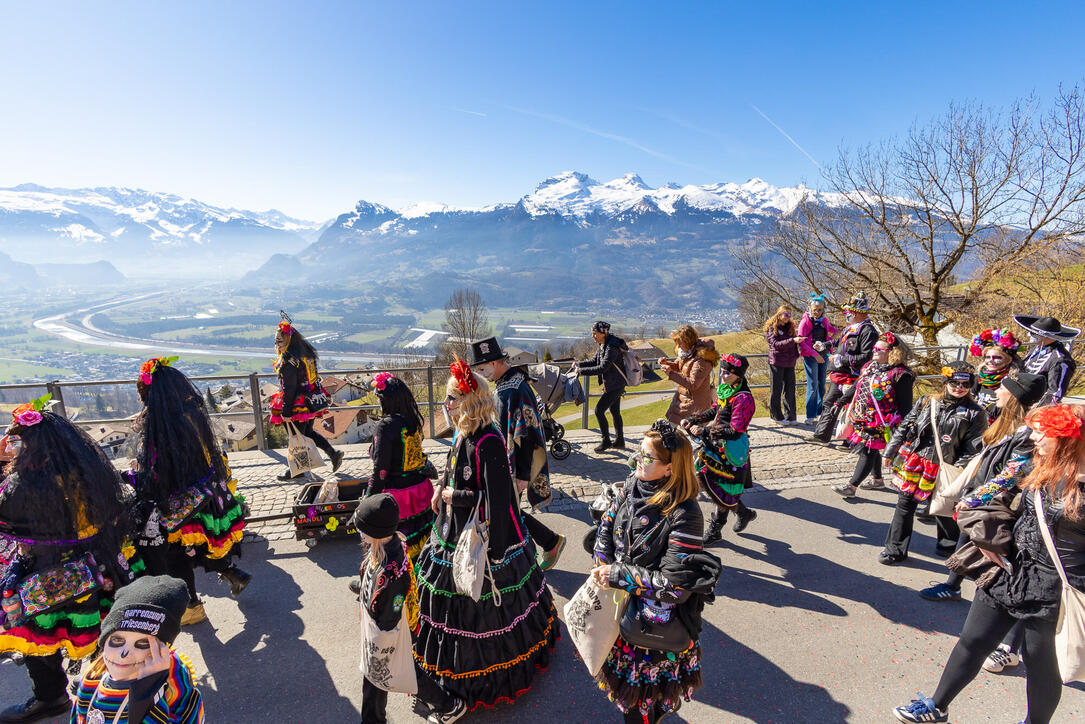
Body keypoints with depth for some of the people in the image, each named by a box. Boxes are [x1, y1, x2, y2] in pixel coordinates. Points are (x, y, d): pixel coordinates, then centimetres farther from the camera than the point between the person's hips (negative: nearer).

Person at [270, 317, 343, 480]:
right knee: (308, 432, 22)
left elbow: (289, 388, -21)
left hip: (298, 406, -8)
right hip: (312, 403, 8)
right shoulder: (306, 352, 3)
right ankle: (333, 453, 19)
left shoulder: (288, 361, -22)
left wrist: (286, 412, -15)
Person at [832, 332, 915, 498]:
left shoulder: (901, 375, -14)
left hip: (879, 424, -8)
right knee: (871, 450, 21)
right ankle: (877, 480, 39)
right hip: (862, 420, 8)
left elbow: (905, 406, -14)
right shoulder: (870, 366, 8)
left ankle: (851, 486, 0)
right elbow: (856, 387, 20)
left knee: (868, 452, -3)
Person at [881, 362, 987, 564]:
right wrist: (890, 451, 8)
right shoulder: (926, 402, 5)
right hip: (914, 462, 2)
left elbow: (973, 447, -5)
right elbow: (905, 427, 9)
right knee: (905, 505, 6)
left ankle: (950, 547, 40)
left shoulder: (974, 413, -3)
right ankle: (895, 549, 17)